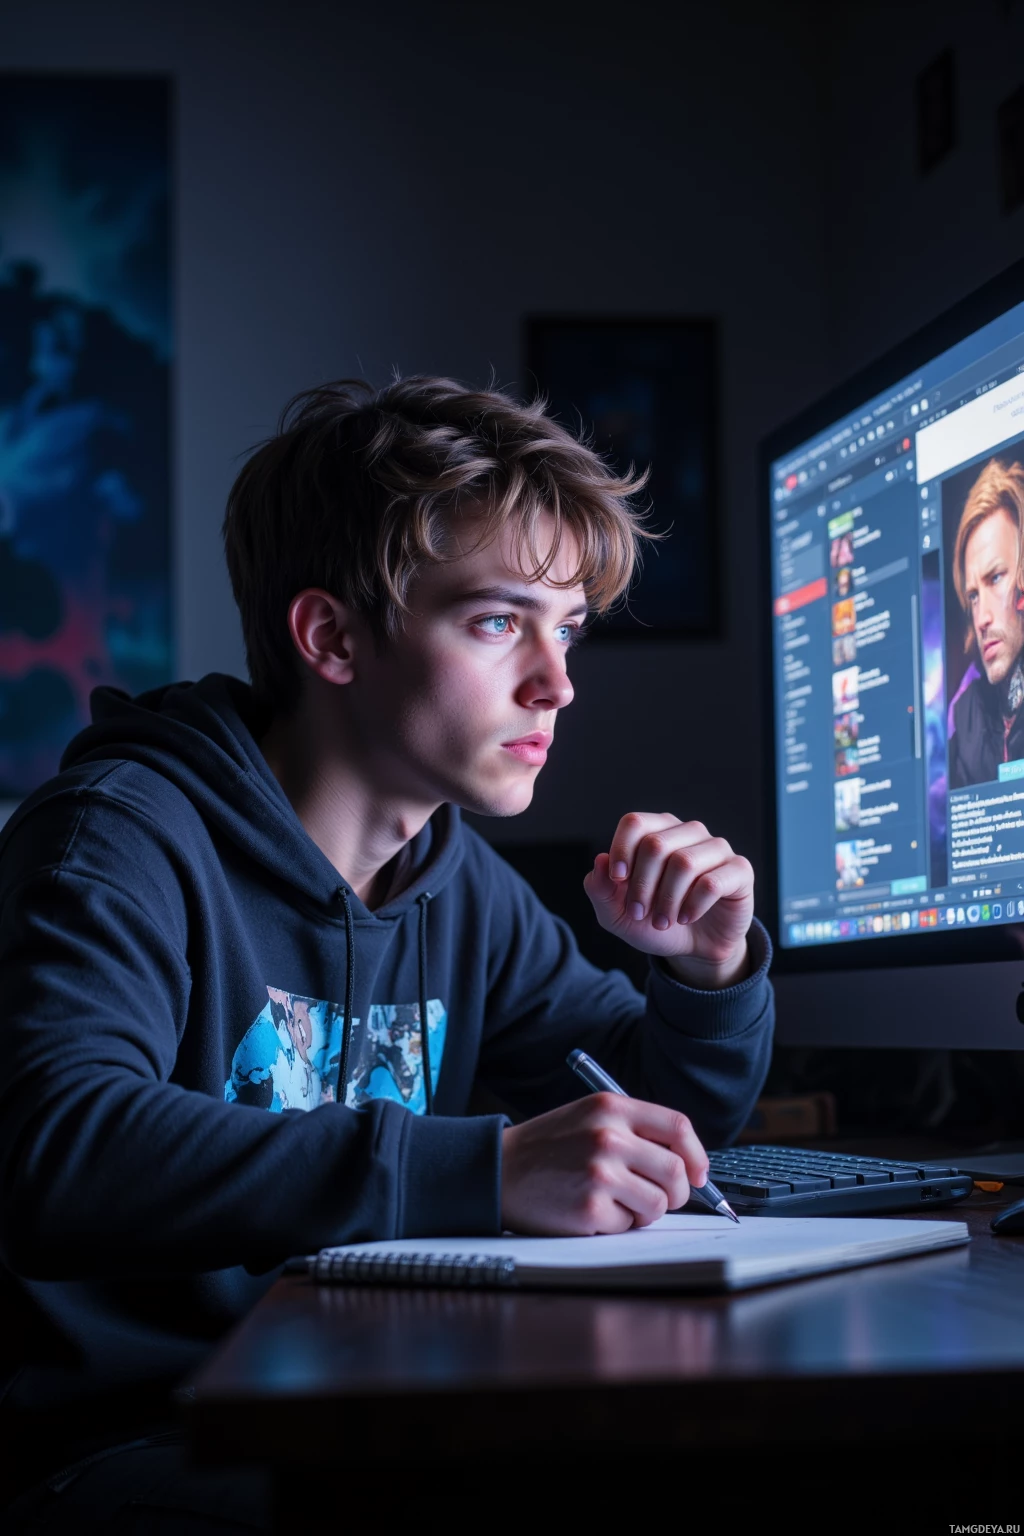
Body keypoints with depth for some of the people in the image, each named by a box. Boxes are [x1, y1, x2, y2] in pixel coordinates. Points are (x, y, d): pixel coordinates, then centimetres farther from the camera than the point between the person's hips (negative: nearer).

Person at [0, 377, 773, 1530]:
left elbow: (675, 1127, 23)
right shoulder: (124, 841, -13)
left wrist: (711, 973, -1)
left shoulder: (464, 885, 10)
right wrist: (485, 1171, -37)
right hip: (121, 1440, -7)